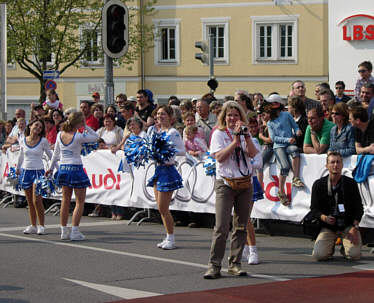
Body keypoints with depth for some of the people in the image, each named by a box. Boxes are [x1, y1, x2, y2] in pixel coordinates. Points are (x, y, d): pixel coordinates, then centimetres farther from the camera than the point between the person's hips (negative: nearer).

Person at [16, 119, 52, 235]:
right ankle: (33, 226, 14)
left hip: (38, 171, -3)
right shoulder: (23, 141, 4)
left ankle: (41, 226, -2)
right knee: (30, 201, 7)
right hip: (26, 171, 3)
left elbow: (50, 155, 7)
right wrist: (18, 169, 27)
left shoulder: (43, 141, -4)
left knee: (37, 200, -11)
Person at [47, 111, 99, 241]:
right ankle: (75, 231, -4)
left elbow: (56, 153, 11)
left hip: (63, 168, 6)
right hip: (76, 168, -6)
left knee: (65, 200, 14)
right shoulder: (78, 136, -14)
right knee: (80, 201, 2)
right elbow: (96, 137, -2)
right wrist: (86, 127, -1)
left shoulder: (60, 135, 2)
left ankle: (64, 231, 16)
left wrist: (51, 168, 22)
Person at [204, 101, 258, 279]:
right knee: (222, 226, -12)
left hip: (245, 183, 4)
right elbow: (220, 157, -12)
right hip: (225, 183, -4)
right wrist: (236, 140, -15)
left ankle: (235, 264, 13)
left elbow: (253, 154, -3)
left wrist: (246, 136, -14)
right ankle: (214, 266, -9)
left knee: (241, 226, 6)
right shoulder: (219, 134, 2)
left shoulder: (245, 134, 12)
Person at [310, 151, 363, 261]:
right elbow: (314, 209, 2)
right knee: (319, 255, -21)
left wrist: (355, 228, -13)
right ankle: (331, 246, 16)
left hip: (348, 225, 0)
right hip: (328, 226, 0)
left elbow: (359, 208, 2)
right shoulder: (318, 185, 0)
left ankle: (345, 247, 17)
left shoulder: (351, 183, 0)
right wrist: (324, 218, -20)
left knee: (354, 255, -21)